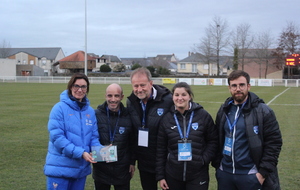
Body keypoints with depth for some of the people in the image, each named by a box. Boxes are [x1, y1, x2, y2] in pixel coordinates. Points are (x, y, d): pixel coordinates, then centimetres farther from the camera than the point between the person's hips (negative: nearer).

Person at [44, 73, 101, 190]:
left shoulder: (90, 111, 6)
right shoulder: (60, 108, -10)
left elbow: (94, 137, 7)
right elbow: (56, 137, -16)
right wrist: (80, 153, -22)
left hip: (81, 168, 5)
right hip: (60, 168, -5)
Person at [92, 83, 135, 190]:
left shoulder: (128, 117, -2)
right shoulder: (96, 114, -6)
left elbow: (132, 142, 5)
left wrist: (132, 162, 6)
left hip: (122, 170, 1)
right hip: (101, 168, 0)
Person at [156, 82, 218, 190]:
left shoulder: (203, 116, -3)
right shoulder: (167, 119, 1)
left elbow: (213, 140, 4)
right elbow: (161, 149, 4)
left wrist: (204, 160, -9)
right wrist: (160, 176, 3)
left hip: (198, 175, -1)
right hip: (172, 176, 2)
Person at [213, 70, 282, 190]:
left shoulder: (263, 111, -8)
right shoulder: (224, 110, 7)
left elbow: (274, 142, -9)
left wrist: (263, 172, -12)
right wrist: (217, 164, 8)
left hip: (251, 176, -4)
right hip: (225, 174, 4)